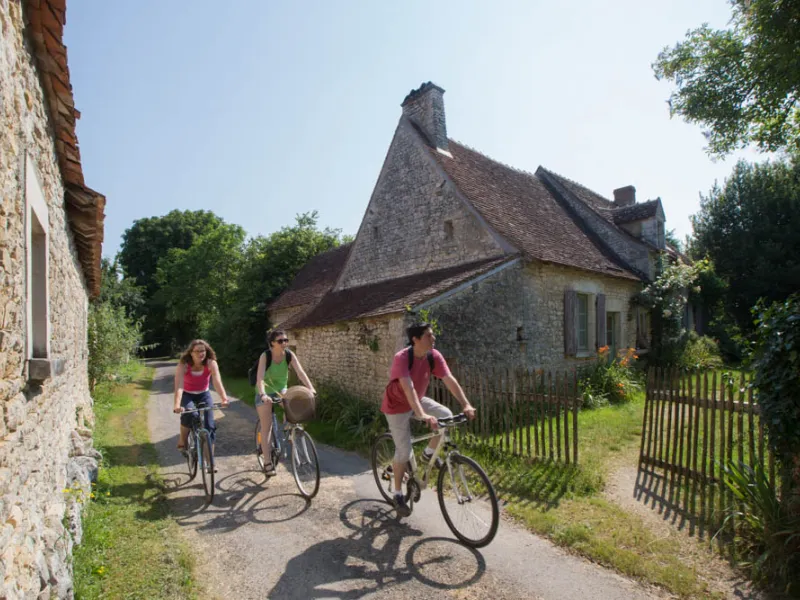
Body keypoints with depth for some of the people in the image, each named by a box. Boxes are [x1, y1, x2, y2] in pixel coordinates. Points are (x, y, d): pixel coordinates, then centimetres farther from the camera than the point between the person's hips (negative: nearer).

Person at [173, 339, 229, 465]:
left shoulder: (211, 363, -22)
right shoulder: (183, 365, -25)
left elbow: (217, 382, -34)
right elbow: (179, 386, -36)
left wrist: (224, 399, -50)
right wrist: (177, 404, -53)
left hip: (204, 395, 1)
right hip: (187, 395, -1)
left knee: (210, 426, -10)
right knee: (188, 415, -33)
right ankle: (182, 442, -6)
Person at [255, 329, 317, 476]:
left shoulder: (290, 355, -17)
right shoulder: (265, 356, -26)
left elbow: (300, 372, -25)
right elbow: (260, 377, -35)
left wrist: (310, 388, -40)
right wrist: (263, 394, -51)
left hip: (281, 389, 3)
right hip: (265, 392, -3)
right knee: (266, 426, -4)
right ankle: (267, 462, 3)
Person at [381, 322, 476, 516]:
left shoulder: (434, 356, -15)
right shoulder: (402, 358, -32)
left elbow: (450, 380, -20)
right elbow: (408, 387, -42)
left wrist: (466, 404, -31)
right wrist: (422, 415, -53)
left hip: (418, 400, 6)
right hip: (398, 406, -5)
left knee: (446, 416, -16)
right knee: (404, 451, -7)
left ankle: (429, 453, 8)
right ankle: (398, 495, 15)